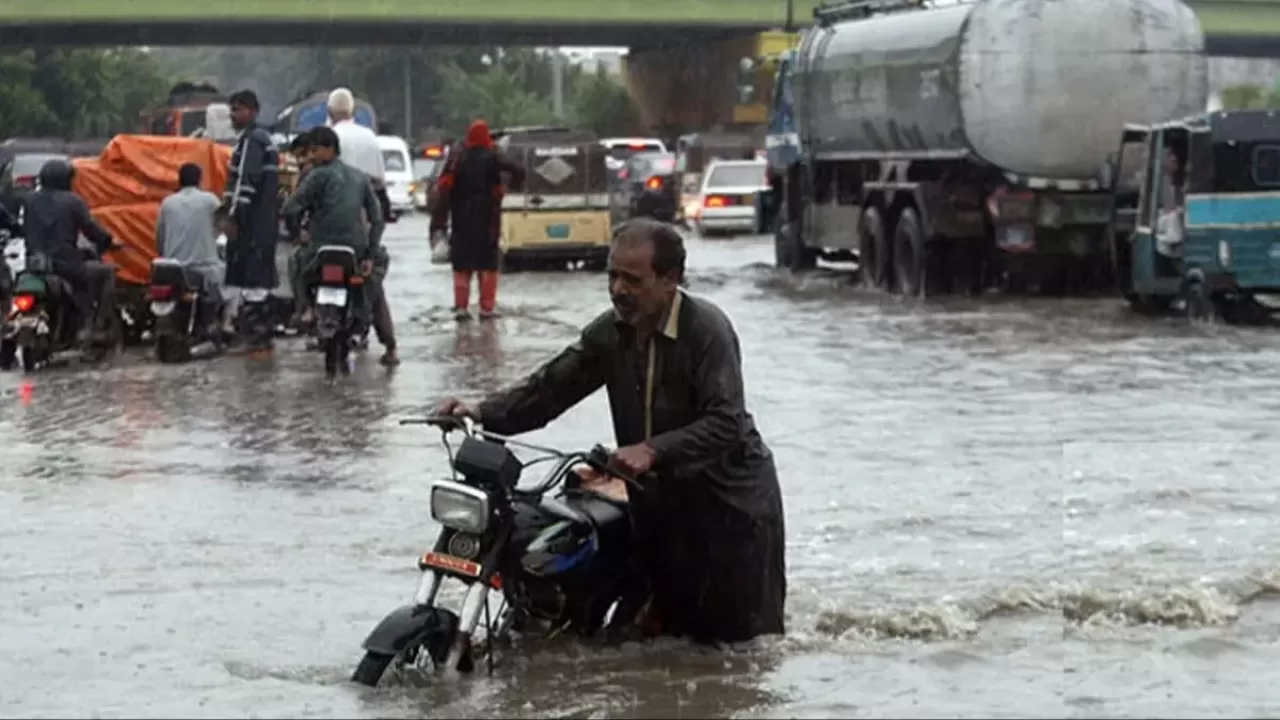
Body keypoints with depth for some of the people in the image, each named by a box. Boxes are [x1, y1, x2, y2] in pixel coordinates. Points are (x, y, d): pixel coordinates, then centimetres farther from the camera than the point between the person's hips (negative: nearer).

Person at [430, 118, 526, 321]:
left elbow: (443, 189, -6)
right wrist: (515, 182, 8)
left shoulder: (456, 159, 0)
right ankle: (487, 307, 2)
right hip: (487, 222, -2)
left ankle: (461, 306, 2)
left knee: (462, 265, 9)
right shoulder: (493, 158, -5)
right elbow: (518, 171, -17)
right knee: (488, 264, 6)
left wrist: (439, 221, -5)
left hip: (462, 222, 2)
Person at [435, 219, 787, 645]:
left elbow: (726, 422, -27)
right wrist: (483, 413, -18)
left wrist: (654, 451, -38)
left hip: (729, 498, -6)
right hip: (661, 498, 6)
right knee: (673, 625, 18)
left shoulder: (706, 329, -21)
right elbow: (551, 385, -2)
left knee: (737, 630, 2)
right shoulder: (610, 332, 0)